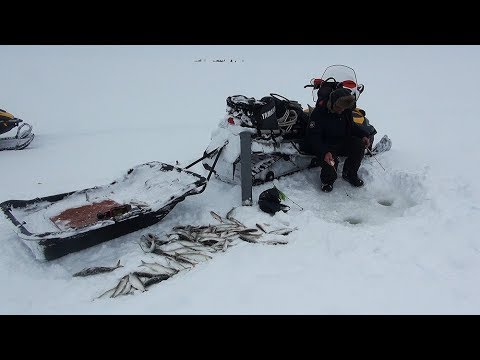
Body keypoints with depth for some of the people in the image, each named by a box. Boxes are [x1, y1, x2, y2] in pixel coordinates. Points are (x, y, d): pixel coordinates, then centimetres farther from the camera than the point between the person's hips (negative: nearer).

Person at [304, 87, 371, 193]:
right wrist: (324, 153, -39)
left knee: (359, 144, -19)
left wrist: (363, 135, -2)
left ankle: (349, 174, 3)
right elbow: (313, 137, -24)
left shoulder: (346, 111, 0)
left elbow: (351, 127, 18)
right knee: (331, 160, -34)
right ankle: (327, 179, 3)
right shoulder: (319, 113, -19)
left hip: (342, 142, 6)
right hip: (325, 146, -6)